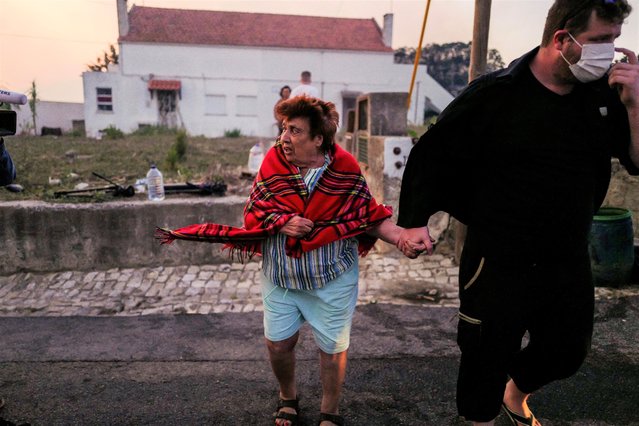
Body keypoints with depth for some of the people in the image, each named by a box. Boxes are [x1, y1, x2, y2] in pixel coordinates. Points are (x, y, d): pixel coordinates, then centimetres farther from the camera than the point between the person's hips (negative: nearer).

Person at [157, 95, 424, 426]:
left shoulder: (346, 170, -12)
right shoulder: (273, 163, -8)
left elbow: (370, 217, -6)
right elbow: (253, 212, -3)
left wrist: (402, 238, -22)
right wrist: (281, 223, -23)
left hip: (331, 281, -1)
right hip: (280, 277, 2)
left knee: (333, 348, 11)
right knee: (277, 343, 13)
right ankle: (288, 398, 45)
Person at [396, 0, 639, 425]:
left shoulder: (604, 95, -2)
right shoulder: (495, 95, -15)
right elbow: (431, 155, -10)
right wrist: (416, 221, -15)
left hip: (569, 262, 6)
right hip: (498, 263, -5)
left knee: (568, 352, 23)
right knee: (487, 358, 11)